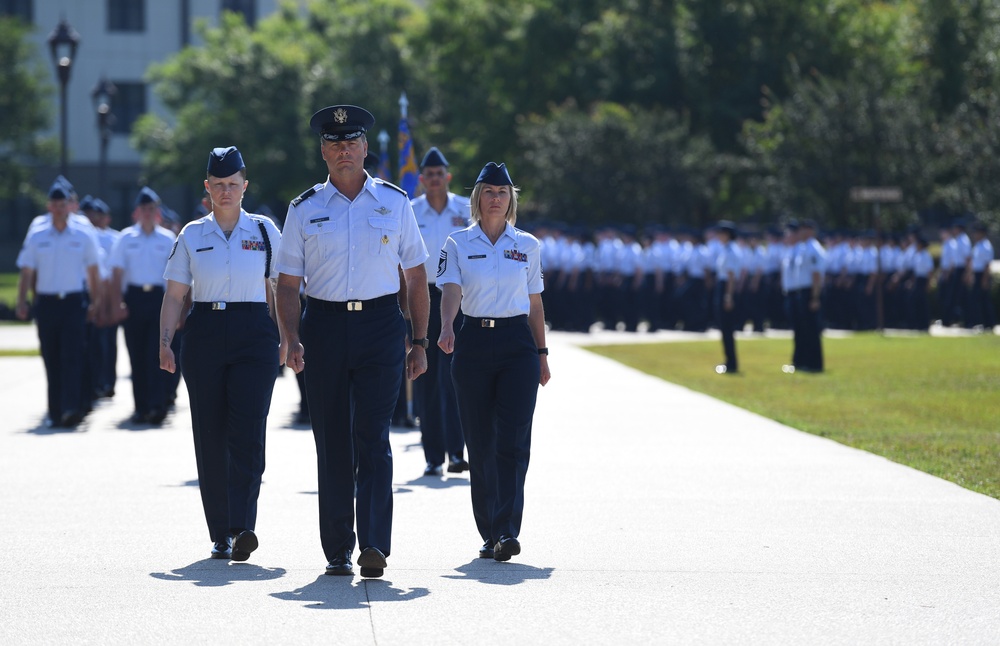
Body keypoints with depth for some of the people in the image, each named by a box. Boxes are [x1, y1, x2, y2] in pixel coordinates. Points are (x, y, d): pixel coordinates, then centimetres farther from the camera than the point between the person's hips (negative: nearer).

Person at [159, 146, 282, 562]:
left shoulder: (264, 231, 7)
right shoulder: (192, 236, 8)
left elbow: (280, 288, 10)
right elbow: (175, 294, 6)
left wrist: (286, 337, 2)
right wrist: (165, 341, -5)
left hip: (254, 334, -1)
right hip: (205, 334, 1)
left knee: (247, 431, -14)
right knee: (210, 437, 1)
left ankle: (241, 529, -20)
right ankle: (220, 535, 9)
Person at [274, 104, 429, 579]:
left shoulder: (394, 202, 7)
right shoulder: (304, 209, 7)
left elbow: (415, 277, 11)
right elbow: (287, 284, 6)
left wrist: (420, 342, 6)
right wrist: (292, 340, -8)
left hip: (380, 325, -1)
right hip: (325, 325, 1)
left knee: (373, 436, -10)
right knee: (332, 441, 3)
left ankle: (374, 544, -15)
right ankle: (337, 549, 11)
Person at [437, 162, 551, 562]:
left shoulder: (526, 245, 9)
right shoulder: (458, 244, 4)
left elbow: (535, 304, 13)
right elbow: (451, 291, -11)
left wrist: (542, 353, 11)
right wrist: (447, 328, -29)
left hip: (517, 345, 0)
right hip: (473, 343, 0)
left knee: (512, 440, -12)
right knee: (480, 443, 3)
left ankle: (507, 532, -17)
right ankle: (488, 533, 12)